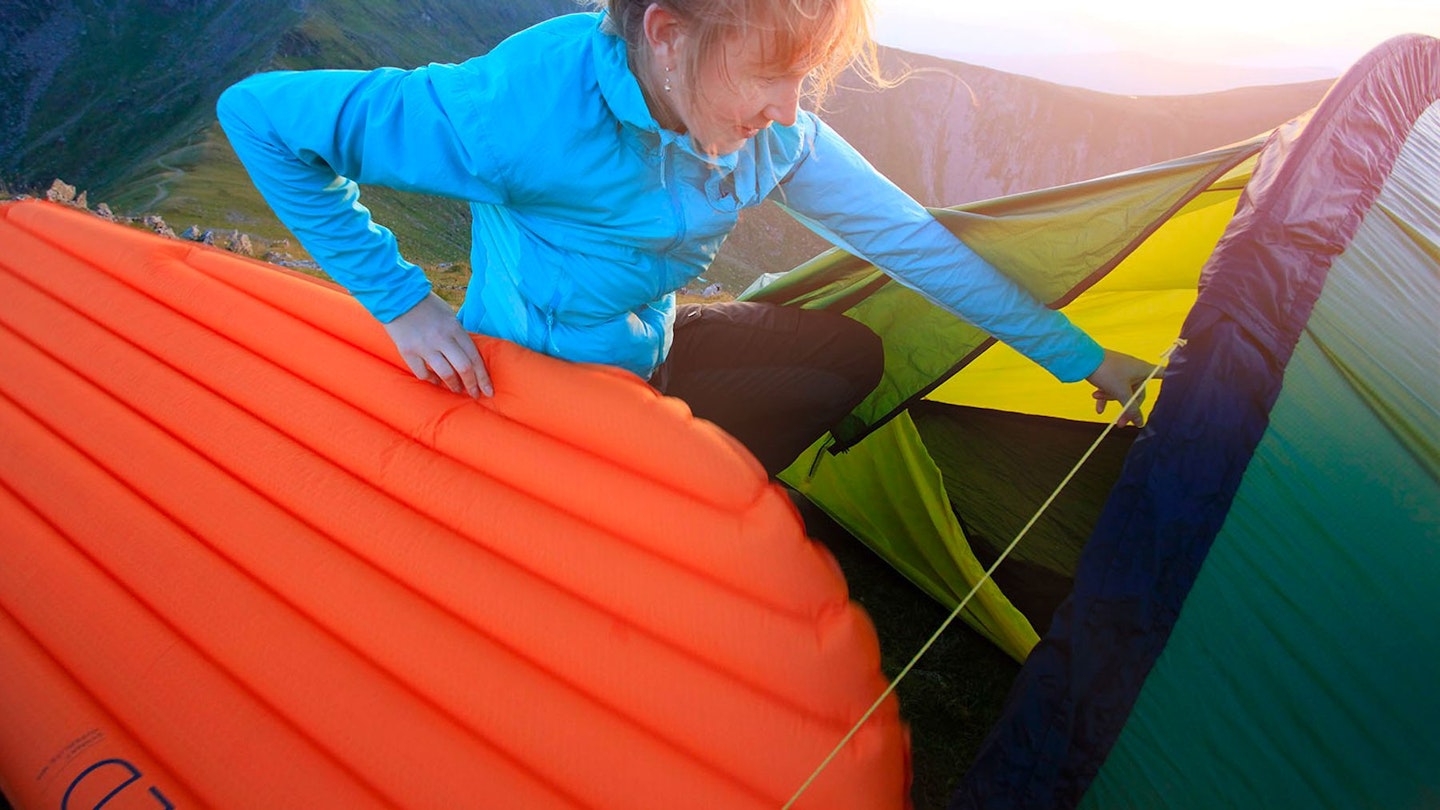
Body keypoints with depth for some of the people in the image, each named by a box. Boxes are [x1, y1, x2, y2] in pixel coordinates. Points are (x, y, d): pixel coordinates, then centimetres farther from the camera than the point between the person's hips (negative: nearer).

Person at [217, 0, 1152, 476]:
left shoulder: (770, 128, -15)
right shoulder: (526, 106, -34)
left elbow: (908, 235, -6)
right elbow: (260, 112, -24)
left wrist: (1079, 356, 2)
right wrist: (400, 298, -25)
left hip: (649, 348, 6)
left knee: (851, 355, 8)